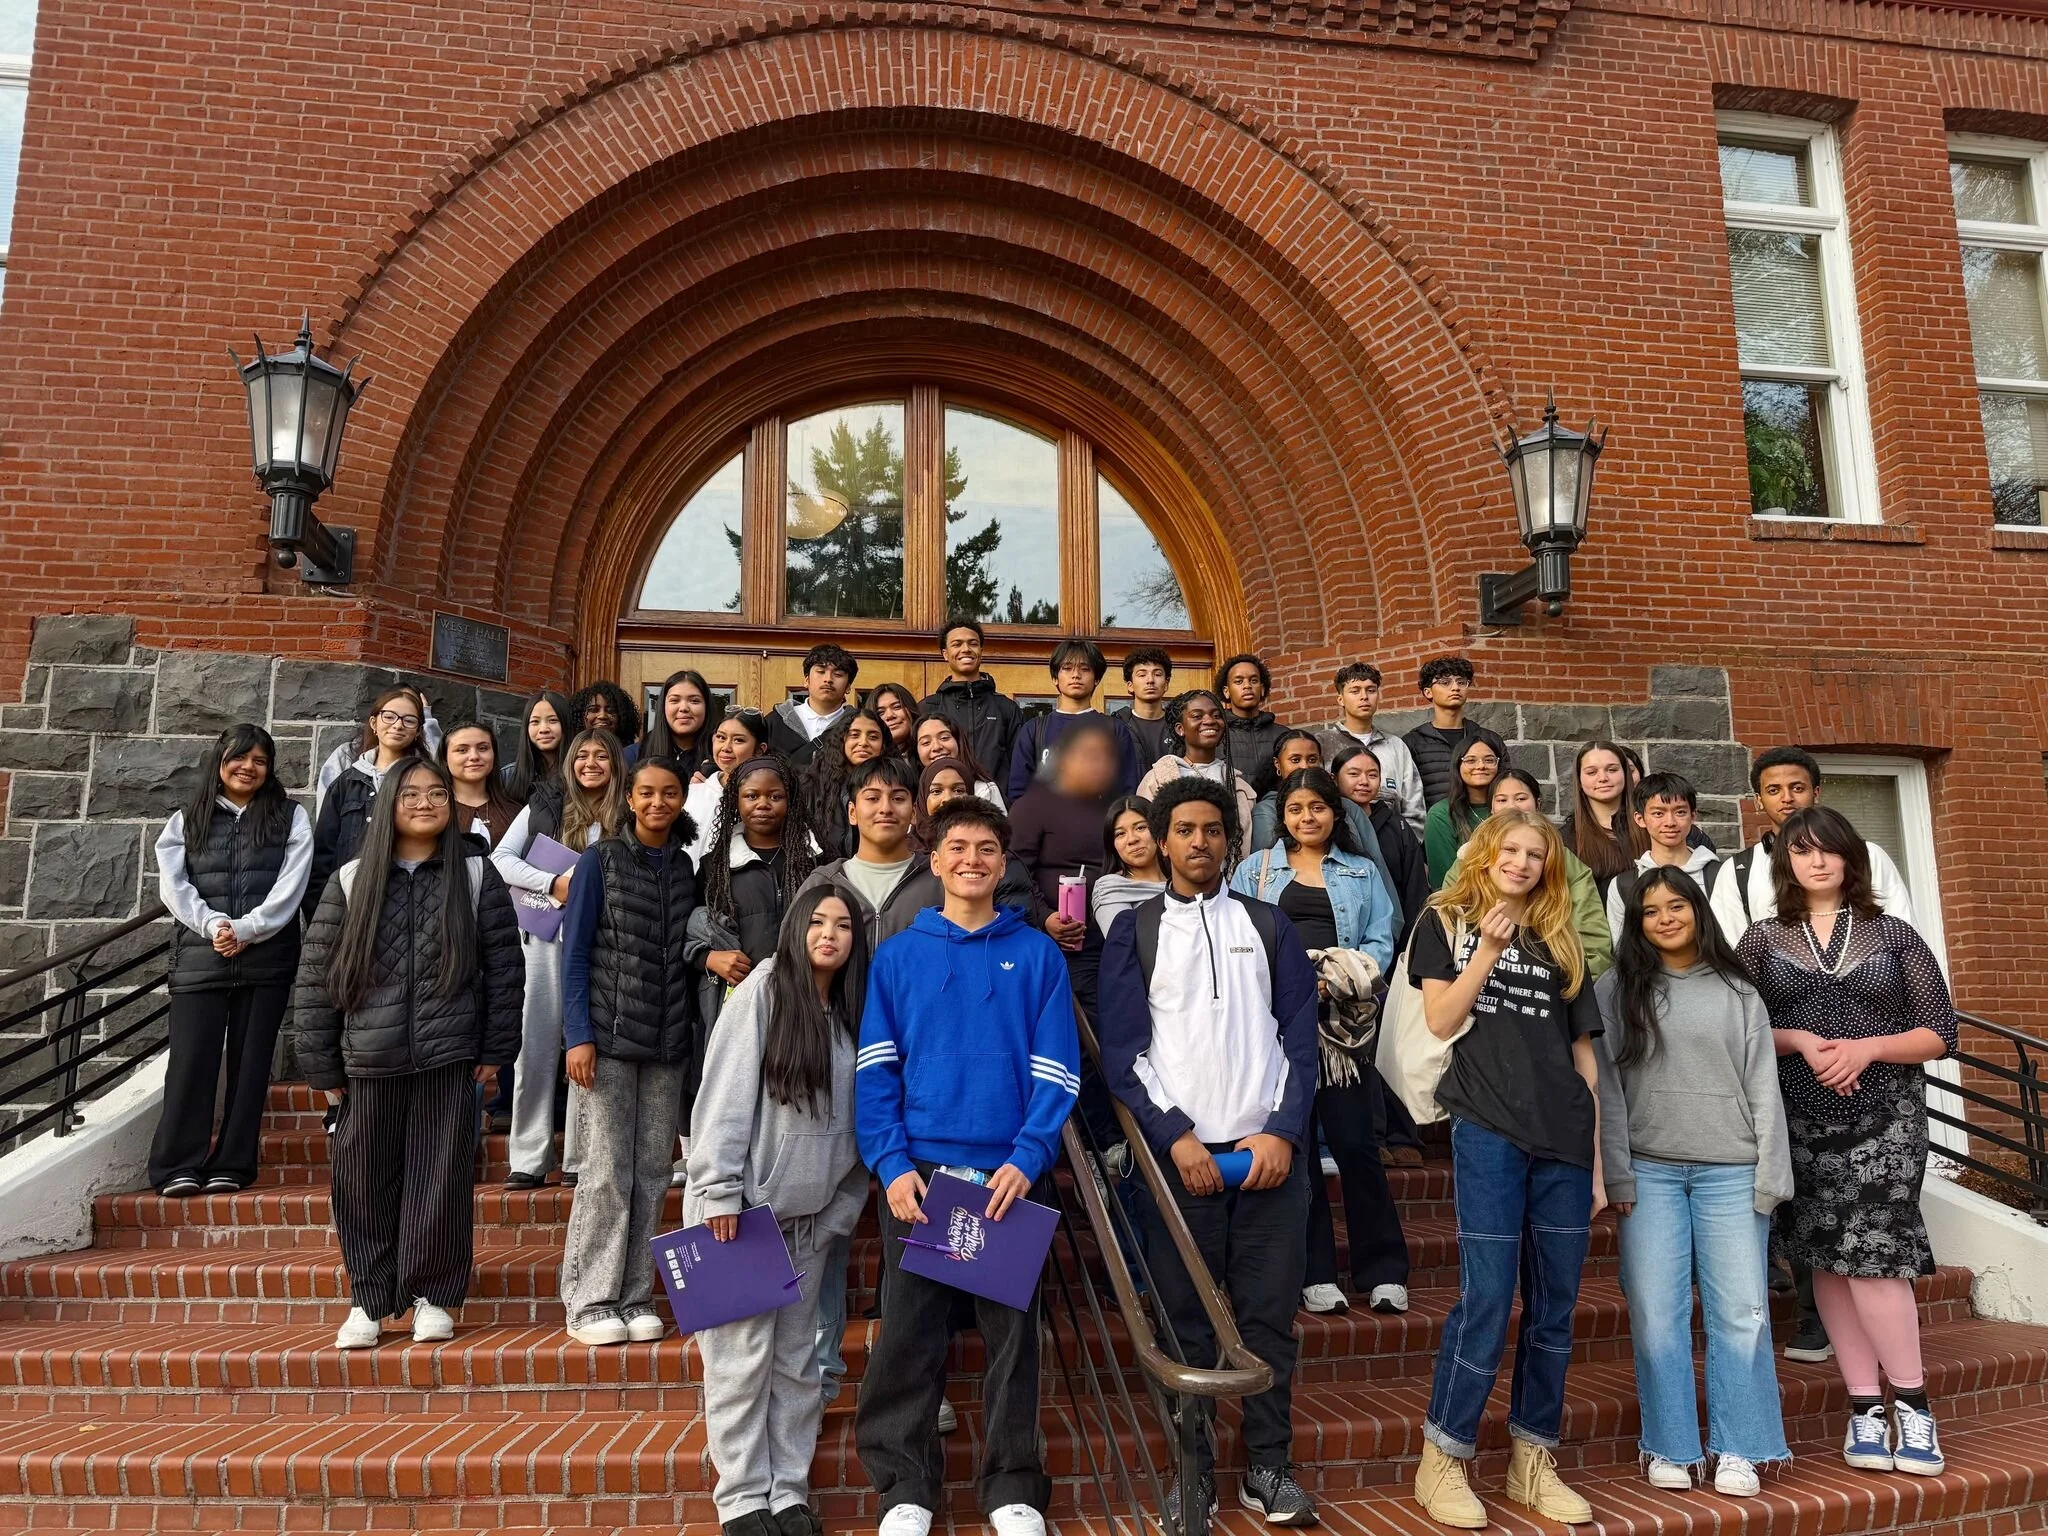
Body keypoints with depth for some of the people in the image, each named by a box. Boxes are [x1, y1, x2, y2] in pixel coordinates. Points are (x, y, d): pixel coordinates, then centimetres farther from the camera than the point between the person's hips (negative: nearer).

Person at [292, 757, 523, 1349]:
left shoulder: (475, 875, 4)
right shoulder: (351, 880, 5)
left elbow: (504, 965, 4)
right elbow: (315, 974, 5)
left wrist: (496, 1049, 0)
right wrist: (321, 1065, 2)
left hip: (449, 1057, -1)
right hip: (369, 1061, 1)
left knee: (440, 1180, 4)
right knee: (366, 1183, 7)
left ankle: (433, 1295, 18)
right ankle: (368, 1301, 22)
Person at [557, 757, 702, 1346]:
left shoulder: (687, 869, 10)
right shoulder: (601, 861, 0)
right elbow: (575, 953, -3)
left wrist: (698, 1034, 8)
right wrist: (578, 1034, -11)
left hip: (669, 1040, 4)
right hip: (609, 1034, -4)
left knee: (653, 1173, 6)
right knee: (607, 1171, -3)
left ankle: (634, 1297, 15)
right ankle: (588, 1302, 8)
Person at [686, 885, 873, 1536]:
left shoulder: (853, 1016, 7)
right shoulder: (763, 992, -7)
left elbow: (856, 1120, 10)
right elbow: (725, 1094, -11)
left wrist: (839, 1211, 5)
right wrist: (719, 1192, -15)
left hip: (809, 1215, 5)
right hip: (743, 1207, -5)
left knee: (796, 1359, 10)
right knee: (743, 1355, 0)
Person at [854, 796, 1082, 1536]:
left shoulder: (1038, 956, 4)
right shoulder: (897, 956, 6)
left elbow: (1056, 1071, 0)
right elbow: (876, 1070, 1)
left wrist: (1028, 1157, -13)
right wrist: (892, 1164, -10)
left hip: (1009, 1172, 0)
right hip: (918, 1170, 1)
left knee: (1011, 1331, 8)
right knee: (908, 1333, 6)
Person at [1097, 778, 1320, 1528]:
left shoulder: (1269, 925, 11)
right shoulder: (1133, 931, 5)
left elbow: (1301, 1037, 6)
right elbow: (1121, 1051, -1)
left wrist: (1283, 1131, -6)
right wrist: (1176, 1136, -10)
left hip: (1270, 1149, 1)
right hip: (1178, 1151, -1)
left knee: (1269, 1315, 6)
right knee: (1184, 1320, 4)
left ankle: (1269, 1467, 19)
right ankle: (1192, 1469, 17)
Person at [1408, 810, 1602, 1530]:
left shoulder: (1560, 944, 16)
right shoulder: (1446, 922, 7)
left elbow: (1584, 1056, 15)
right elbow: (1440, 1020, -5)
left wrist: (1596, 1158, 11)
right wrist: (1489, 949, -11)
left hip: (1563, 1139, 4)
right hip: (1488, 1128, -4)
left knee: (1554, 1304, 7)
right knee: (1486, 1297, -8)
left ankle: (1533, 1460, 20)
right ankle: (1443, 1460, 5)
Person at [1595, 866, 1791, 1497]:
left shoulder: (1738, 994, 10)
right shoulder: (1616, 991, 6)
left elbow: (1763, 1088, 7)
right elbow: (1606, 1087, 2)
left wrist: (1769, 1177, 0)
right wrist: (1617, 1174, -4)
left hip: (1730, 1171, 1)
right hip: (1650, 1170, -1)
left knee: (1741, 1312, 1)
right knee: (1657, 1313, 0)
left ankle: (1738, 1451, 14)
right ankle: (1670, 1448, 12)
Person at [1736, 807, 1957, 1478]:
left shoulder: (1894, 934, 6)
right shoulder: (1762, 938, 7)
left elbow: (1939, 1032, 3)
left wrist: (1868, 1048, -12)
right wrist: (1801, 1041, -13)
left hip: (1885, 1118, -1)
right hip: (1802, 1122, 2)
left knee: (1871, 1257, -10)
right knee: (1828, 1261, 4)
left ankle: (1912, 1403, 8)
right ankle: (1866, 1407, 15)